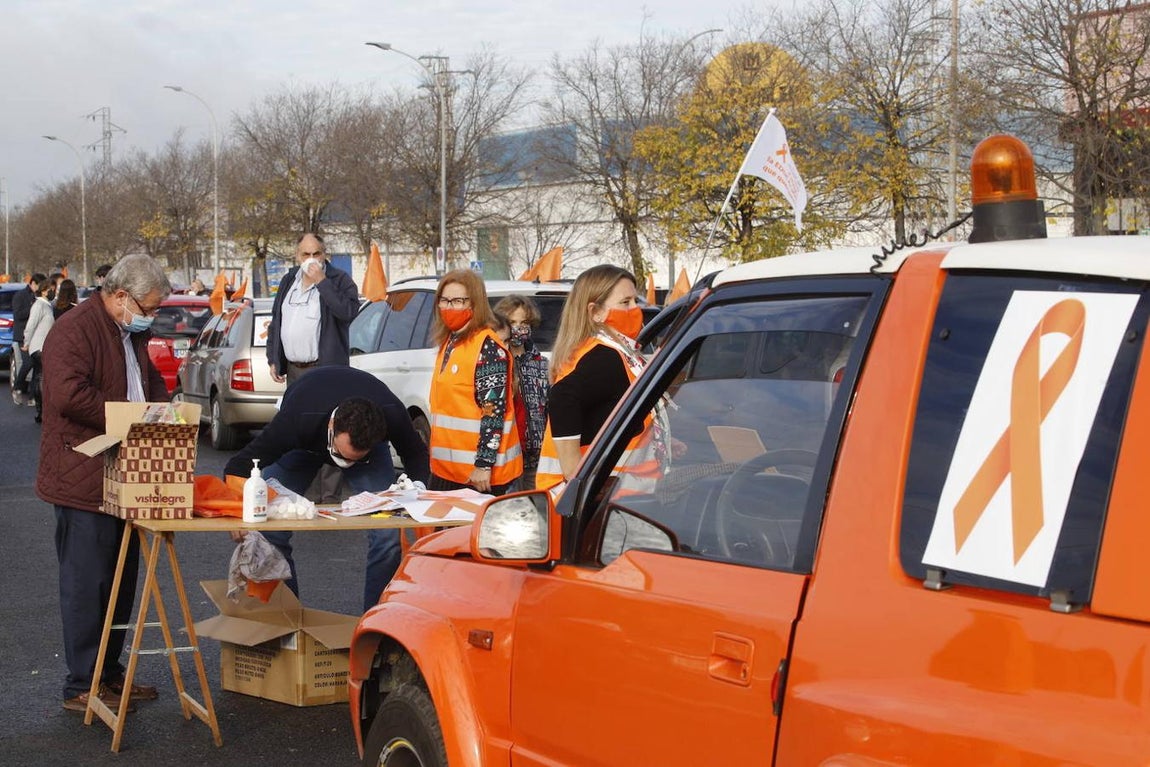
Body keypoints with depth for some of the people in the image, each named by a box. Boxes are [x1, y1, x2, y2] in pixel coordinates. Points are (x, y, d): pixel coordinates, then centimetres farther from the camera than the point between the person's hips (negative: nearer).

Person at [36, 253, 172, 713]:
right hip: (84, 482, -9)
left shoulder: (133, 334, 16)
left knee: (120, 583, 15)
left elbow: (152, 382, 30)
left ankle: (109, 672, 26)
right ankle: (82, 686, 5)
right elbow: (69, 395, -26)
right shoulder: (75, 330, -14)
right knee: (87, 585, -4)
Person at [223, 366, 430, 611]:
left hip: (369, 439, 1)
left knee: (388, 535, -19)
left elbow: (416, 455, -15)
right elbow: (235, 471, -36)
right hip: (301, 445, 0)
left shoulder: (392, 415, -38)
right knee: (269, 530, -15)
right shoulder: (297, 420, -43)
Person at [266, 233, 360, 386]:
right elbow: (276, 321, 22)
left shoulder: (340, 280, -2)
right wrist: (273, 360, 17)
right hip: (293, 370, 6)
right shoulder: (288, 280, 16)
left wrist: (321, 281, -18)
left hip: (325, 369, -6)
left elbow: (349, 311, -21)